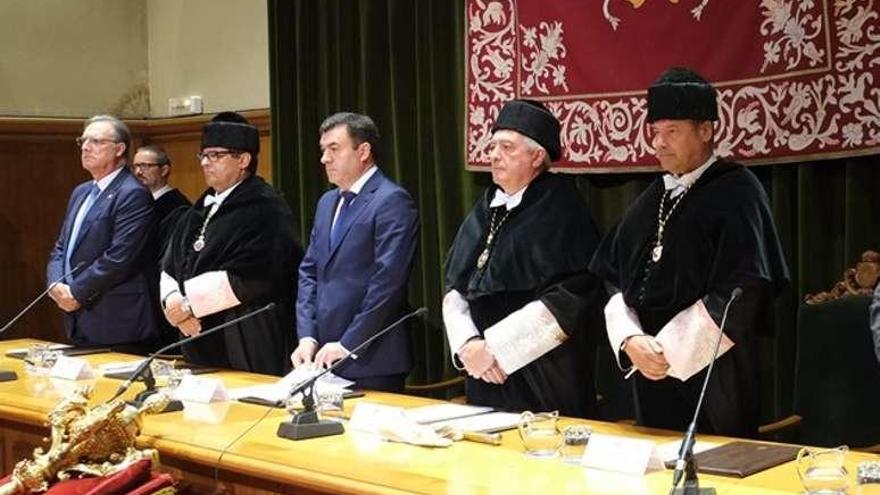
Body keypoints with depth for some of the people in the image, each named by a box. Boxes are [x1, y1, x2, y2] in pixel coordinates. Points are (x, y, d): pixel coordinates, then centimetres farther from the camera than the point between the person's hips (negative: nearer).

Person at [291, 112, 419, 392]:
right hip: (325, 357, 7)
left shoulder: (392, 201, -10)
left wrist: (347, 344, -16)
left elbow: (387, 281, -17)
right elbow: (309, 272, 15)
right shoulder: (327, 203, 17)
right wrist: (307, 337, 3)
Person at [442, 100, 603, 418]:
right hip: (485, 377, 6)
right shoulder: (486, 210, 10)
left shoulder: (560, 209, -8)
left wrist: (493, 348, -16)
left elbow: (565, 301, -16)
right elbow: (454, 287, 10)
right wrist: (467, 343, -8)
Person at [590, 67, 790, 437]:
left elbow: (743, 292, -15)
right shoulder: (652, 199, 12)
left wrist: (670, 350, -15)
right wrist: (630, 340, -10)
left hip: (713, 375, -6)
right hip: (650, 370, 6)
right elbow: (614, 279, 9)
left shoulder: (736, 191, -7)